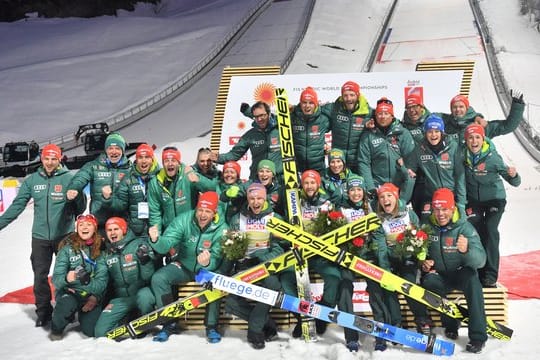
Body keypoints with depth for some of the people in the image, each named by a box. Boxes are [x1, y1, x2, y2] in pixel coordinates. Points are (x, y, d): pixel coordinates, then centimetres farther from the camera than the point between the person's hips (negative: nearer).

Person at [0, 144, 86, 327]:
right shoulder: (32, 180, 3)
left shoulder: (69, 179, -5)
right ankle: (43, 312, 23)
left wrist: (77, 195, -28)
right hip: (40, 236, 2)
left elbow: (80, 209, -8)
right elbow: (17, 205, 3)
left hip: (64, 235, -2)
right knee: (40, 276, 7)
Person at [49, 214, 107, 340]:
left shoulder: (100, 249, -2)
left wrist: (95, 297, -23)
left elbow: (102, 280, -5)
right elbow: (56, 278, -10)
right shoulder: (68, 248, -5)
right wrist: (66, 278, -33)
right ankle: (56, 329, -2)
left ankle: (83, 315, 20)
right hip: (68, 292, -1)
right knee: (67, 303, -36)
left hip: (91, 296, 2)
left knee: (91, 330, -17)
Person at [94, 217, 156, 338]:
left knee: (143, 296, -39)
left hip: (142, 291, -4)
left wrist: (145, 261, -29)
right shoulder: (107, 254, 10)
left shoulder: (139, 244, -7)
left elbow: (147, 277, -12)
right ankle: (128, 319, 15)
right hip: (120, 298, 4)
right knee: (101, 332, -12)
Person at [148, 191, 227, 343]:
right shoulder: (184, 219, -16)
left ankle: (212, 326, -9)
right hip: (183, 265, 2)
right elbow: (165, 245, -23)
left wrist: (207, 263, -48)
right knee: (158, 278, -21)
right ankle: (168, 323, -4)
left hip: (208, 268, -2)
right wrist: (156, 240, -47)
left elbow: (217, 259, -23)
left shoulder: (221, 228, -19)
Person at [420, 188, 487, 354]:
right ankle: (450, 323, -7)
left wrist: (467, 250, -46)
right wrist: (423, 262, -12)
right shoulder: (428, 227, -6)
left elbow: (481, 260, -24)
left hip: (462, 272, -2)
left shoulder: (465, 227, -15)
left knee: (472, 279, -33)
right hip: (439, 274, 2)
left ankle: (478, 335, -29)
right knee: (428, 283, -29)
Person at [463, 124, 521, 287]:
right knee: (475, 233, -6)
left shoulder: (492, 156, -21)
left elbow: (515, 182, -18)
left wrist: (513, 175, -39)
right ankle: (478, 273, 7)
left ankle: (490, 276, -11)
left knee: (490, 231, -17)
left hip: (495, 198, -3)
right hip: (473, 200, 3)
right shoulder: (463, 155, -13)